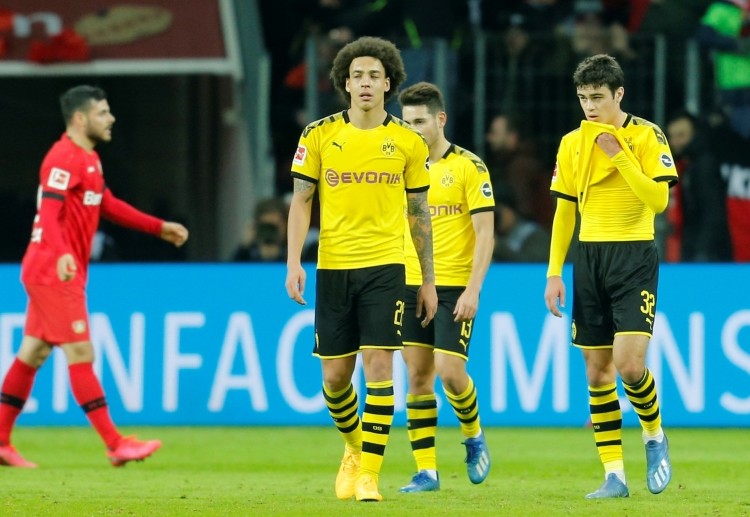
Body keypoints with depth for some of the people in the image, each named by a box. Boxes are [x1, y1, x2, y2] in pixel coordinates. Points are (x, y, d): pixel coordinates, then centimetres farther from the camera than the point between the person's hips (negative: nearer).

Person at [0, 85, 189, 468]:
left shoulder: (88, 159, 16)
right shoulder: (64, 159, -16)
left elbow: (108, 205, 29)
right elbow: (48, 214, -28)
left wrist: (160, 228, 28)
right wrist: (61, 254, -45)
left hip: (54, 274, 10)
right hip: (53, 272, -10)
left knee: (33, 353, 11)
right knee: (81, 354, -8)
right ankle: (115, 445, -8)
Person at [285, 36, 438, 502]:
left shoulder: (408, 142, 4)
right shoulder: (319, 135, 2)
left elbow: (420, 213, 10)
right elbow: (301, 201, 4)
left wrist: (429, 281, 11)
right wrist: (294, 263, -7)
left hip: (385, 267, -1)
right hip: (332, 268, 1)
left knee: (379, 367, -11)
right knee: (335, 375, 6)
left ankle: (369, 474, -8)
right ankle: (354, 446, 34)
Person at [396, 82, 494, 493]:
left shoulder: (468, 166, -6)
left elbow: (485, 232, -9)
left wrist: (473, 289, -16)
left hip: (455, 286, -5)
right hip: (411, 285, 5)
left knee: (449, 371, -12)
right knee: (418, 375, 2)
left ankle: (473, 436, 17)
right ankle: (426, 471, 5)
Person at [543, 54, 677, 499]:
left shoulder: (646, 136, -5)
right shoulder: (572, 144, 9)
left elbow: (660, 199, -14)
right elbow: (564, 212, 14)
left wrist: (619, 156, -18)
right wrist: (554, 273, 8)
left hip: (634, 257, -5)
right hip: (589, 259, 5)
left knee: (629, 363, -17)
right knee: (598, 370, 3)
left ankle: (655, 436, 11)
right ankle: (615, 475, 7)